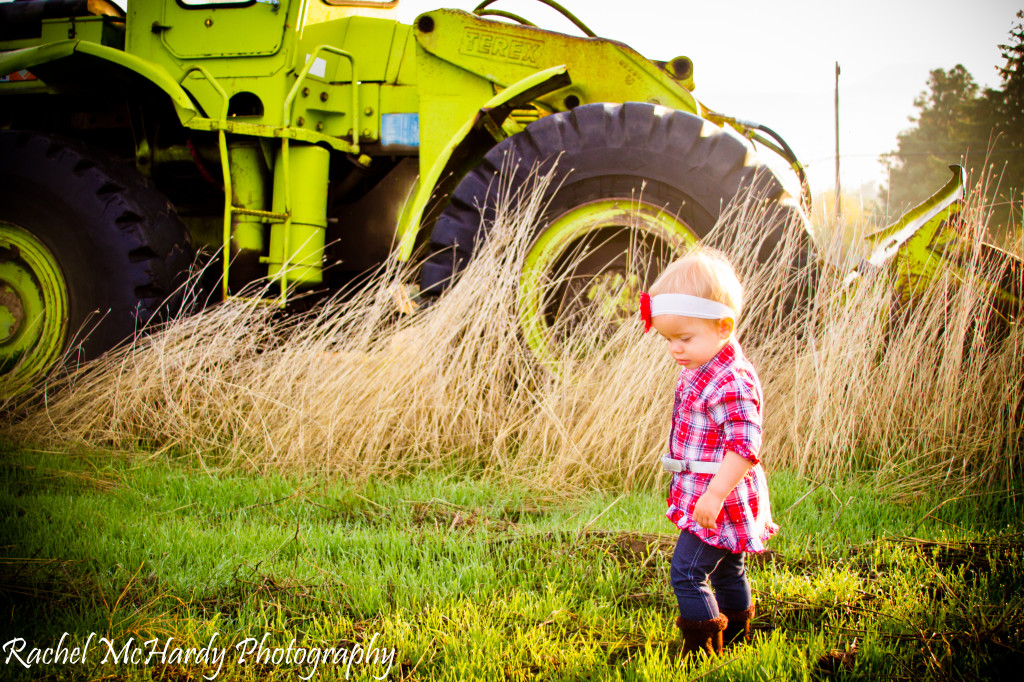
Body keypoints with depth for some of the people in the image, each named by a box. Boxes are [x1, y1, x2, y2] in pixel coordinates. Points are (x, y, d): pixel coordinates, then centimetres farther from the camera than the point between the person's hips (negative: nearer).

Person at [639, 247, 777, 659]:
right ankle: (736, 637, 36)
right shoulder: (699, 370, 8)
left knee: (687, 571, -10)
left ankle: (702, 649, -2)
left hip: (720, 501, -10)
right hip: (706, 495, 10)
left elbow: (745, 446, -28)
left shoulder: (732, 383, -25)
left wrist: (714, 494, -29)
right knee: (727, 571, 22)